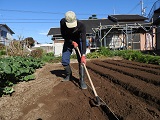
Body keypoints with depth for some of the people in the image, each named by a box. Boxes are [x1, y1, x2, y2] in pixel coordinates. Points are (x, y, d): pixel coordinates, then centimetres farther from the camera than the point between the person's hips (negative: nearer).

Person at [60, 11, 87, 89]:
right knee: (64, 61, 0)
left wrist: (83, 55, -44)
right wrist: (72, 42, -26)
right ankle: (69, 75, 25)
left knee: (81, 60, -16)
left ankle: (82, 81, -9)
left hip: (78, 41, -2)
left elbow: (83, 41, -36)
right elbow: (63, 35, -14)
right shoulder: (62, 22, -25)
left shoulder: (81, 25, -33)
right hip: (68, 42, 3)